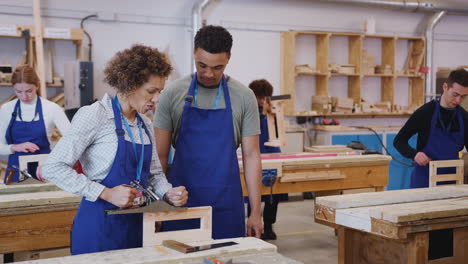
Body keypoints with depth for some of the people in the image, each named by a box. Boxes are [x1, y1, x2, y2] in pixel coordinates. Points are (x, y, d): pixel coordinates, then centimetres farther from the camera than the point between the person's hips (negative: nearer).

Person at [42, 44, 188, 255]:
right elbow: (53, 168, -17)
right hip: (99, 224, -6)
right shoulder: (94, 115, -13)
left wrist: (169, 193, -5)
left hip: (137, 224, 7)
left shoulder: (145, 124, 9)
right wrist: (106, 193, -22)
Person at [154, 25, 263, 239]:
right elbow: (160, 154, 2)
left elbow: (251, 155, 1)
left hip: (226, 203, 0)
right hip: (180, 202, 0)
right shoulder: (173, 93, 0)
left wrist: (256, 212, -2)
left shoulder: (244, 97, 1)